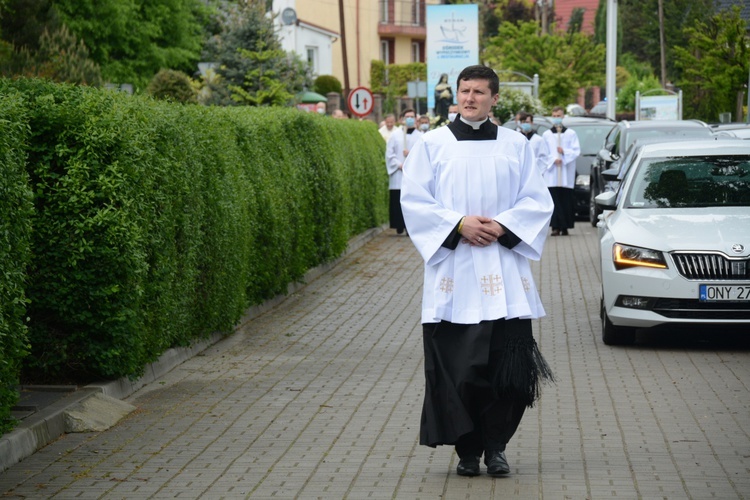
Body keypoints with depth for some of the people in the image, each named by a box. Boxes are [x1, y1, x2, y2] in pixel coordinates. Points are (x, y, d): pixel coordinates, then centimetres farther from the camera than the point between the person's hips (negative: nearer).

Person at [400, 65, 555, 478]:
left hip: (504, 274, 1)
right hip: (453, 272, -1)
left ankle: (495, 446, 8)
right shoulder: (432, 144, 7)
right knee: (456, 368, -2)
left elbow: (537, 201, 7)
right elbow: (413, 200, 1)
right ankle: (467, 450, 10)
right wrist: (458, 224, -12)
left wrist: (502, 226, -10)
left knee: (510, 364, -5)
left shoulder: (516, 145, 10)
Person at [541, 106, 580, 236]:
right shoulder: (546, 135, 11)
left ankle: (565, 227, 3)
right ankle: (556, 227, -9)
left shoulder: (571, 134, 9)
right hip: (551, 172, 0)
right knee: (554, 200, -8)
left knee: (566, 200, -2)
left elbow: (577, 151, 3)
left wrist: (564, 152, -12)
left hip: (566, 173, 0)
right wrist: (553, 159, -10)